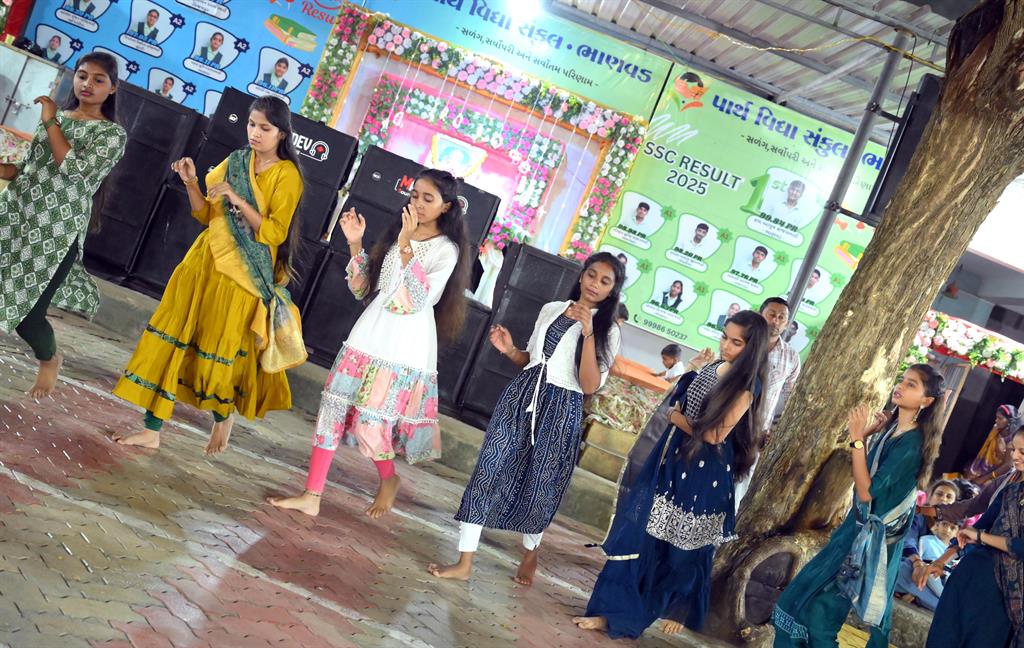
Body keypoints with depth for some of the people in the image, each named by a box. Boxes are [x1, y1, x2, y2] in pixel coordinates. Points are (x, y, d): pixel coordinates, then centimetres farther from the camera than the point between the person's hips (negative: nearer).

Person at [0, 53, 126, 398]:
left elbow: (76, 170, -16)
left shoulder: (113, 133, -2)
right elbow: (31, 167, 19)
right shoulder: (56, 116, 15)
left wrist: (51, 123, -9)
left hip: (58, 230, -5)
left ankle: (50, 359, 27)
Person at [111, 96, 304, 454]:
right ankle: (152, 428, 7)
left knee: (222, 347, 2)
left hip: (243, 274, -5)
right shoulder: (234, 162, 10)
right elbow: (206, 215, 13)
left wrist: (237, 199, -21)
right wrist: (191, 183, -3)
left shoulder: (287, 174, -7)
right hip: (206, 260, 5)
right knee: (173, 335, 1)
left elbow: (275, 233, -14)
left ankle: (223, 416, 32)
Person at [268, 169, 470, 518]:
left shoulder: (447, 249, -5)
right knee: (334, 408, 0)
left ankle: (389, 479, 26)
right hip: (369, 335, 6)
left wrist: (406, 247, -24)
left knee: (370, 422, -4)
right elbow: (362, 288, 14)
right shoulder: (396, 232, 13)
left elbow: (420, 300, -19)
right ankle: (311, 496, 4)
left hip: (405, 347, -6)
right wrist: (355, 245, 1)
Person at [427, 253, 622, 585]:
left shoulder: (607, 331, -3)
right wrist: (510, 351, -1)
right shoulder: (551, 309, 10)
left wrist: (588, 332, -21)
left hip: (559, 410, -3)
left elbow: (590, 386, -14)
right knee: (488, 471, -6)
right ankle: (464, 563, -2)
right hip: (520, 397, 3)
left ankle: (531, 553, 36)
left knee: (538, 487, 6)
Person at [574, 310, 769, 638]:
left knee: (682, 544, 5)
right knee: (638, 531, 8)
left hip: (701, 474, -7)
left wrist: (679, 419, -9)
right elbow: (680, 403, 17)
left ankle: (678, 610, 23)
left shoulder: (746, 386, -16)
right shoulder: (713, 366, 7)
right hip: (670, 458, 7)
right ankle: (615, 609, 18)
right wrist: (691, 372, 5)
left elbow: (714, 435, -20)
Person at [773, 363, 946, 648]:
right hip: (860, 525, 8)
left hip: (872, 537, -8)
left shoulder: (912, 444, -22)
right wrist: (867, 435, -2)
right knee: (808, 597, 14)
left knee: (820, 606, -2)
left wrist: (858, 439, -25)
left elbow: (867, 492, -25)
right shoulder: (891, 427, 4)